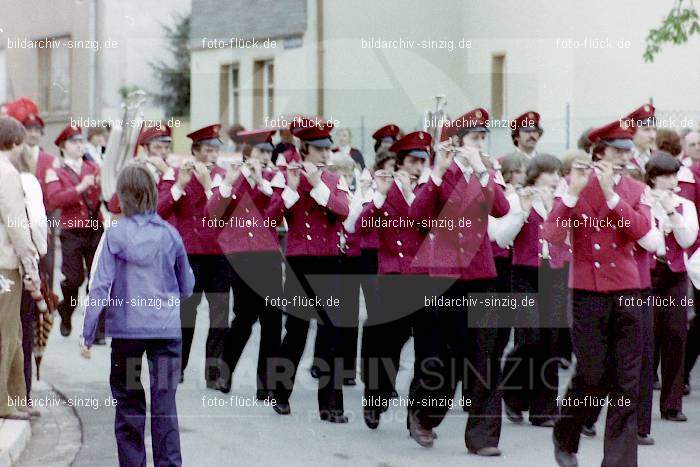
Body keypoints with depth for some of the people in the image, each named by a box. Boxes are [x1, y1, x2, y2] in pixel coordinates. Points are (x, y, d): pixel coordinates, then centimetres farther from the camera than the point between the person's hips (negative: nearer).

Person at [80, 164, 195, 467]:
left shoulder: (116, 234, -4)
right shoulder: (169, 234, 2)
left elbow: (101, 286, -6)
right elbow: (187, 287, 11)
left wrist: (88, 333, -2)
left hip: (127, 328, -1)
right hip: (167, 327, 1)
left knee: (128, 402, 10)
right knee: (165, 401, 2)